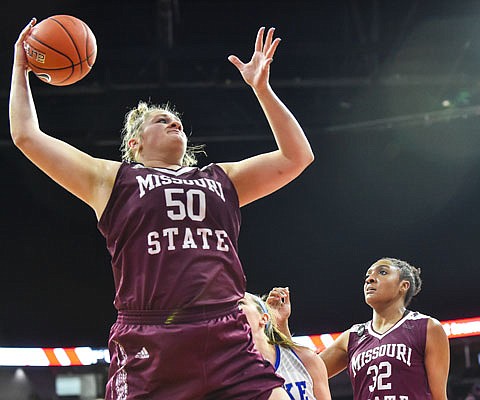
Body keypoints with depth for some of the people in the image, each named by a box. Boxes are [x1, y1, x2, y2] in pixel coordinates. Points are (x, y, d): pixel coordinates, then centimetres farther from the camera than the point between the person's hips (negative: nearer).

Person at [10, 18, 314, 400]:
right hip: (148, 351, -2)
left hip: (228, 343, 2)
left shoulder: (222, 179, 27)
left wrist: (261, 87, 24)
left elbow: (297, 157, 28)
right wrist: (21, 68, 30)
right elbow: (27, 136, 19)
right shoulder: (111, 179, 19)